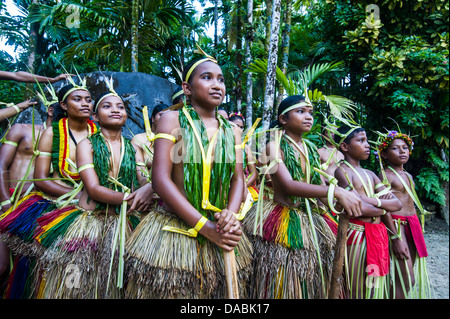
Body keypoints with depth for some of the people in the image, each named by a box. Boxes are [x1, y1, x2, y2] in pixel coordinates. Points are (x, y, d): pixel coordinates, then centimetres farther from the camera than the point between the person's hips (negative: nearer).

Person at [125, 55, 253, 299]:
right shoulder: (172, 119, -4)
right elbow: (161, 180, -12)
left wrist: (231, 214, -16)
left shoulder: (231, 131, 9)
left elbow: (238, 179, 6)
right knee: (170, 288, 7)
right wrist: (206, 227, -17)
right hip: (174, 229, -4)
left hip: (221, 232, 4)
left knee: (222, 289, 14)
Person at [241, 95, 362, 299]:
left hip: (310, 224, 6)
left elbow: (318, 186, 9)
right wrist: (336, 191, -30)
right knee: (280, 285, 1)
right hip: (281, 224, -6)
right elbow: (289, 186, -22)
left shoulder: (310, 150, 12)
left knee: (309, 284, 12)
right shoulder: (274, 146, -8)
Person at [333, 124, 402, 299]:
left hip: (378, 234, 8)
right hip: (357, 233, -7)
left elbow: (397, 204, 7)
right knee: (355, 290, 3)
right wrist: (385, 208, -3)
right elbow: (359, 208, -21)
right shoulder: (342, 171, -9)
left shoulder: (369, 174, 14)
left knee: (376, 287, 16)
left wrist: (374, 201, -11)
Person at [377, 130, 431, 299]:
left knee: (408, 276, 10)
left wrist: (418, 231, 18)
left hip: (412, 227, 8)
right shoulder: (385, 174, -9)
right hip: (396, 226, -8)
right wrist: (395, 239, -20)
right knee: (406, 279, -8)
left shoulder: (408, 176, 16)